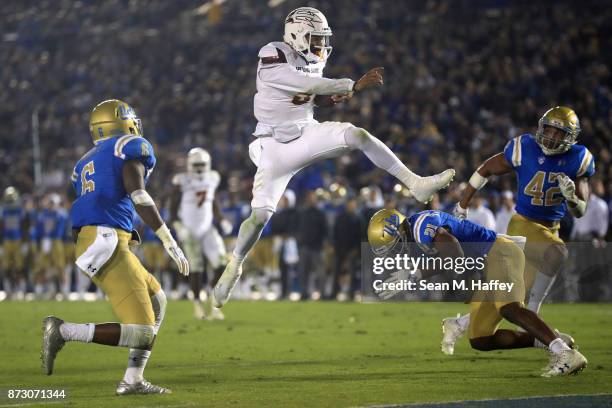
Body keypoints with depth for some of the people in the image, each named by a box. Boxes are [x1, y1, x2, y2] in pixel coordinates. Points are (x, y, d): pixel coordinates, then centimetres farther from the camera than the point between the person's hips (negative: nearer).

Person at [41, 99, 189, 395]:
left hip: (87, 242, 9)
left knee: (156, 301, 22)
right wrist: (169, 242, -16)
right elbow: (137, 193, -13)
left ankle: (133, 381, 15)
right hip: (107, 245, -9)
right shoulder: (132, 148, 3)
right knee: (141, 334, -11)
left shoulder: (85, 163, 25)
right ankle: (64, 331, -16)